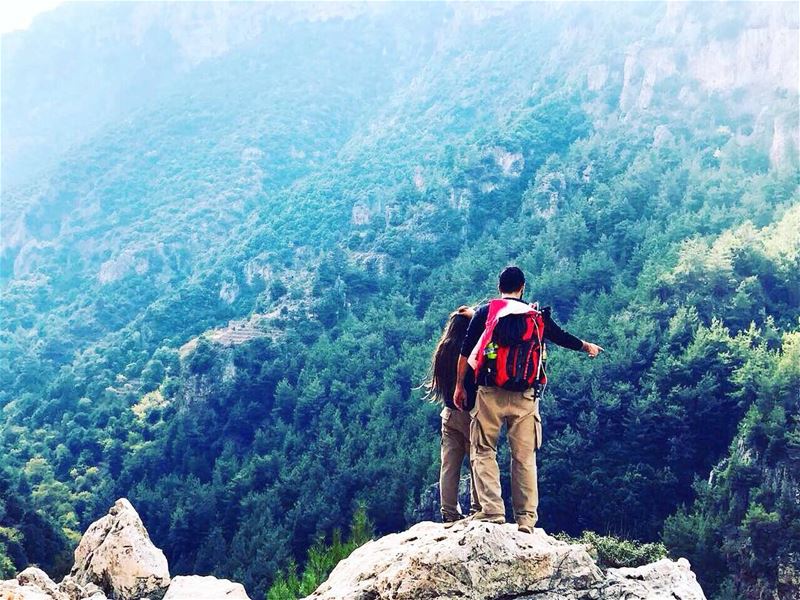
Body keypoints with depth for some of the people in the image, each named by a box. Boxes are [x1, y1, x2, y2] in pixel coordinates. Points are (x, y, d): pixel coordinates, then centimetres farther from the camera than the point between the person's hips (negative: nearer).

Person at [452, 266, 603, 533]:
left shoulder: (485, 311, 6)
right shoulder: (537, 315, 12)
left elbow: (466, 351, 2)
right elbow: (562, 337, 27)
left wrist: (459, 386, 10)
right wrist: (588, 346, 45)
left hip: (490, 391, -2)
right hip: (525, 396, 2)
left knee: (483, 451, 4)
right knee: (525, 457, 6)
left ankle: (492, 509, -8)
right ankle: (526, 518, 6)